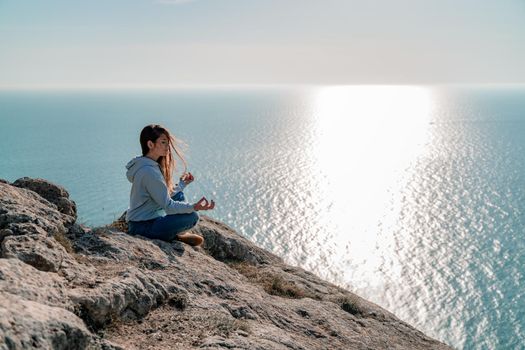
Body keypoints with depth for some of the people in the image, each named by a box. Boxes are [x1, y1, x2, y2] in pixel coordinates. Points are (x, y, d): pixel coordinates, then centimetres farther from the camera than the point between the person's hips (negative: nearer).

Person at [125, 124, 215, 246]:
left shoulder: (153, 166, 10)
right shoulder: (149, 171, -22)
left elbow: (165, 195, 16)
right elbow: (168, 205, -23)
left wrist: (182, 184, 27)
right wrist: (194, 207, -32)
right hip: (143, 227, -11)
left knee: (179, 195, 20)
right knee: (192, 217, -19)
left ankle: (180, 234, 5)